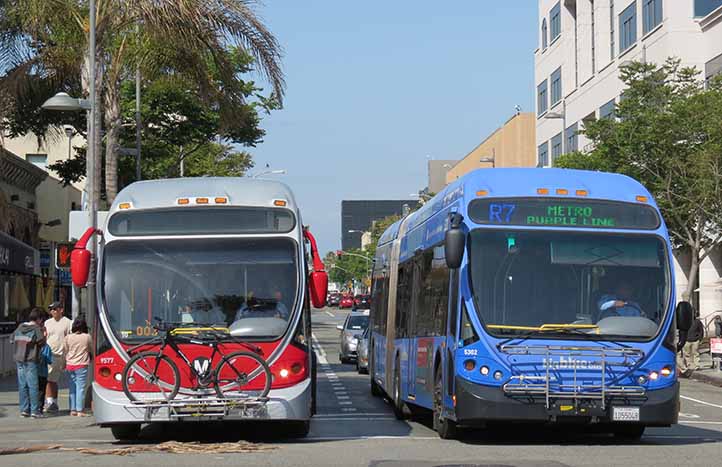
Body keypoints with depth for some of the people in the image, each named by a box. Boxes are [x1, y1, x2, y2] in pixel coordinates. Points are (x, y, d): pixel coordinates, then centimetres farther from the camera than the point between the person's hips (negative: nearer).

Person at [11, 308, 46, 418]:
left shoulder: (20, 328, 11)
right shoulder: (36, 329, -9)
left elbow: (13, 339, 18)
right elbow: (42, 342, -8)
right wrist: (43, 334, 7)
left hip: (19, 359, 6)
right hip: (30, 360, -6)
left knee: (22, 385, 9)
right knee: (33, 385, -4)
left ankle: (24, 409, 10)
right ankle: (35, 411, -5)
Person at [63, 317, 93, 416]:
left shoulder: (68, 337, 1)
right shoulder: (87, 337, -5)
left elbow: (65, 350, 8)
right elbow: (91, 350, 8)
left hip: (70, 365, 3)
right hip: (81, 365, -3)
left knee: (72, 388, 11)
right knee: (80, 388, -2)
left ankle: (73, 410, 13)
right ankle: (79, 410, -5)